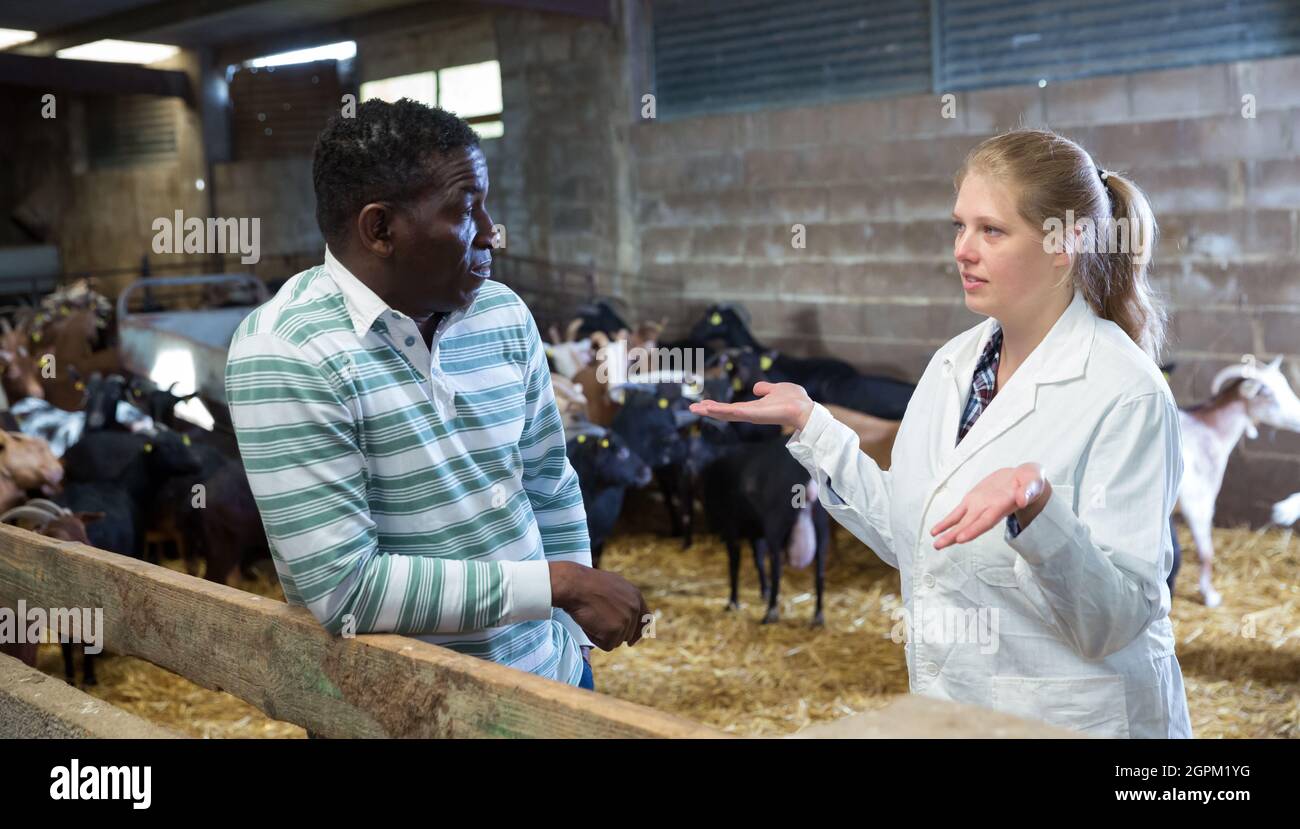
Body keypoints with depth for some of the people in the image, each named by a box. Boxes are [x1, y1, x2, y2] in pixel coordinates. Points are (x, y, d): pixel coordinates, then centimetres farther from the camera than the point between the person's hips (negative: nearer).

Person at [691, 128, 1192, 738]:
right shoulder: (952, 365, 2)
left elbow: (1115, 621, -20)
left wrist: (1035, 505, -35)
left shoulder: (1126, 394, -18)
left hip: (1072, 718, -6)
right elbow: (907, 537, 8)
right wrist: (808, 423, 3)